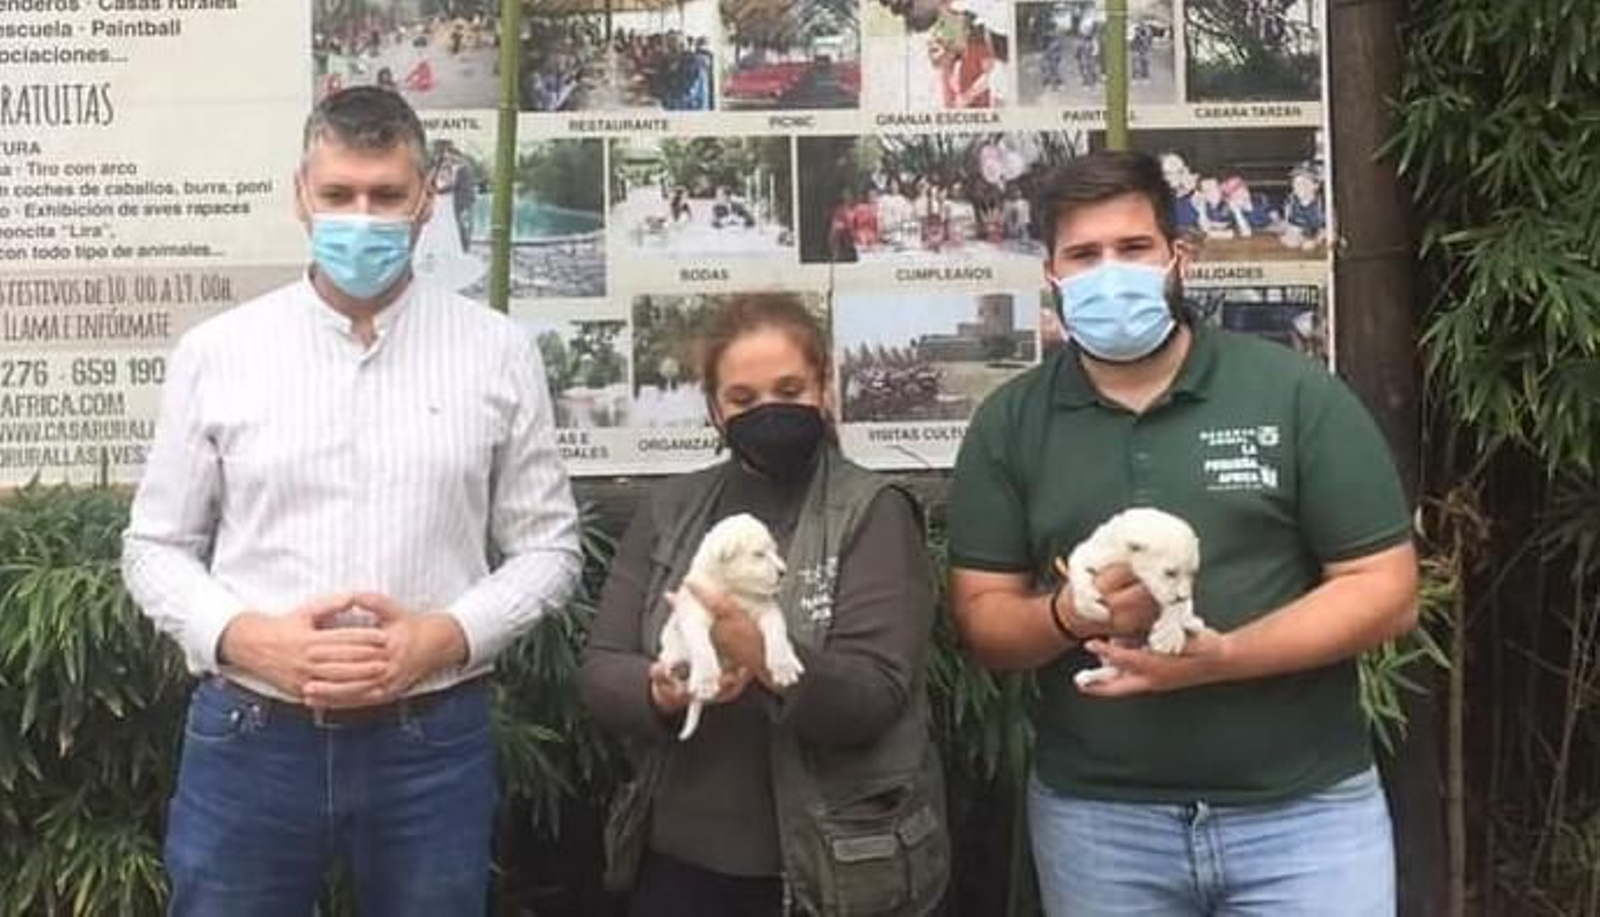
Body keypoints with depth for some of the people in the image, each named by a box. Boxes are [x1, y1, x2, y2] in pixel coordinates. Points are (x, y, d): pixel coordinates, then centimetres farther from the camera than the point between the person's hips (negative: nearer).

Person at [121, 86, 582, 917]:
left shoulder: (499, 352, 0)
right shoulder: (215, 351, 2)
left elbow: (547, 547, 4)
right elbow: (155, 547, 7)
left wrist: (446, 636, -12)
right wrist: (246, 637, -11)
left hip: (434, 743, 0)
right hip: (247, 740, 0)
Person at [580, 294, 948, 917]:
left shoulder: (872, 513, -5)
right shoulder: (668, 511, 5)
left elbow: (875, 696, -14)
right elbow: (599, 672, 1)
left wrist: (766, 658, -31)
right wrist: (661, 692, -20)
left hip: (832, 866, -3)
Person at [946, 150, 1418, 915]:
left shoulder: (1295, 394, -4)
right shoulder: (1008, 425, 2)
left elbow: (1385, 590, -5)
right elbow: (982, 618, 3)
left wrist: (1222, 654, -19)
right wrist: (1072, 614, -18)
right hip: (1094, 819, 2)